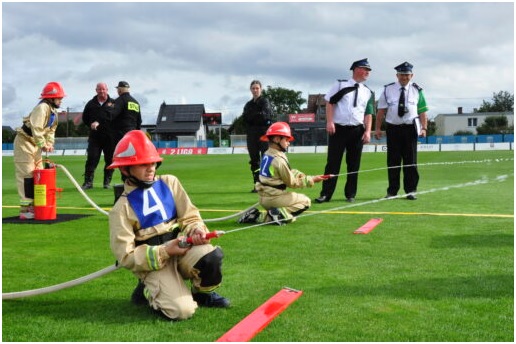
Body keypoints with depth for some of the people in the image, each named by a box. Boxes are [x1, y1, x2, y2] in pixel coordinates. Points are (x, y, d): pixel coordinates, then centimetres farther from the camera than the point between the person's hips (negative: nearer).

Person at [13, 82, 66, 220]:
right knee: (27, 175, -10)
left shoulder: (54, 111, 9)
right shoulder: (42, 108, -22)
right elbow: (36, 129, -30)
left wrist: (50, 143, -3)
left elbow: (51, 130, 10)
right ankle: (25, 210, -8)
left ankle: (35, 205, 22)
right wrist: (42, 145, -31)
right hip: (24, 142, -10)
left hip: (35, 145, 10)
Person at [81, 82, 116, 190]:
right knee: (91, 159, -4)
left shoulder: (113, 103, 4)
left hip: (110, 137, -1)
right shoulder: (91, 104, 11)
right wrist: (91, 124, 1)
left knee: (110, 160, 5)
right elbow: (85, 118, 18)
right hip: (95, 137, 1)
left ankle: (107, 182, 15)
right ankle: (88, 182, -2)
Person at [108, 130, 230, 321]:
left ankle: (203, 293, 3)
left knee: (211, 256, -31)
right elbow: (126, 256, -10)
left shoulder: (169, 183, 6)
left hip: (182, 247, 4)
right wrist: (164, 251, -19)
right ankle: (148, 292, 9)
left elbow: (190, 217, 5)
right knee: (182, 310, -25)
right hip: (154, 262, -3)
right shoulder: (122, 208, -6)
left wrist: (196, 230, -19)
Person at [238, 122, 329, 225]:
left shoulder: (267, 155, 7)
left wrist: (305, 177, -3)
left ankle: (258, 216, 8)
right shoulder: (279, 160, -20)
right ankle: (280, 214, -17)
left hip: (263, 198, 9)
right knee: (306, 201, 2)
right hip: (273, 198, -9)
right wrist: (311, 180, -4)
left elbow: (290, 172, 9)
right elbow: (291, 182, -11)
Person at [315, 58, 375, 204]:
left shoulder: (368, 92, 11)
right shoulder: (340, 85, 3)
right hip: (338, 128, -3)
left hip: (357, 131, 3)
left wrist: (367, 131, -2)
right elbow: (329, 103, 0)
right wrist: (329, 122, -10)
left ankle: (350, 194, 15)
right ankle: (325, 194, 0)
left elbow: (368, 113, 9)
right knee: (333, 162, -3)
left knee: (354, 164, 6)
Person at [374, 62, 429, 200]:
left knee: (411, 161, 3)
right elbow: (381, 111, 4)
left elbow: (422, 111, 4)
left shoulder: (417, 90, 6)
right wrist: (378, 128, -2)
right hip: (393, 128, 0)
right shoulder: (388, 90, 4)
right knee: (393, 161, 3)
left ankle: (411, 191, 10)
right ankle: (392, 191, 10)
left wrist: (423, 128, -7)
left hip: (410, 128, 0)